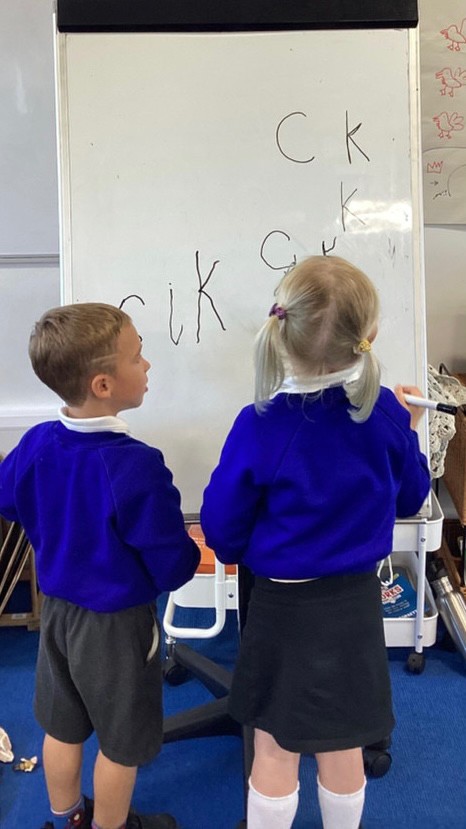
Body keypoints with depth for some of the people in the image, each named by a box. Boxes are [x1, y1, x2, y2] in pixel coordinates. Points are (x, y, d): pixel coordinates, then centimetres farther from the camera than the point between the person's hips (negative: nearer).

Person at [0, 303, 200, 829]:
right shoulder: (136, 466, -32)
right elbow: (173, 565, -24)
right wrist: (189, 553, -3)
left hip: (56, 609, 7)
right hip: (116, 624, -6)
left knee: (62, 726, 25)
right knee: (120, 743, 17)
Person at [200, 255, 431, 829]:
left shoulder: (259, 426, -22)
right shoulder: (385, 413, -13)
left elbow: (221, 528, -12)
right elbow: (408, 500, 4)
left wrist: (240, 552, 11)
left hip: (281, 605, -3)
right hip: (356, 602, 3)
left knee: (275, 752, 15)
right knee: (342, 748, 21)